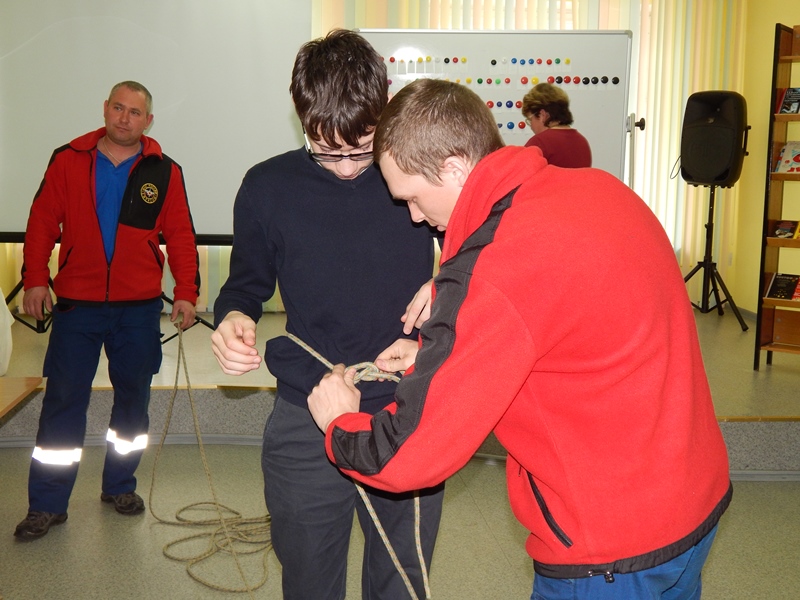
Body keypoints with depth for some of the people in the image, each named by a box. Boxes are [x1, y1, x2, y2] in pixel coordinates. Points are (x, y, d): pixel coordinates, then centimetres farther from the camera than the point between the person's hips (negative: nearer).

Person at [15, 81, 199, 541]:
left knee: (133, 399, 10)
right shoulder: (69, 161, 3)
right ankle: (47, 505, 10)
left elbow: (180, 236, 3)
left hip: (139, 308, 1)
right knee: (64, 401, 1)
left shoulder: (164, 172, 4)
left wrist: (186, 292, -5)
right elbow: (43, 222, 3)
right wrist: (35, 279, -7)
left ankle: (120, 486, 28)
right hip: (77, 304, -1)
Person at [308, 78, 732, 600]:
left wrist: (338, 424, -1)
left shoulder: (489, 273, -29)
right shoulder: (600, 188, -3)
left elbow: (410, 456, -22)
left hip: (611, 557, -8)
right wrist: (435, 357, 9)